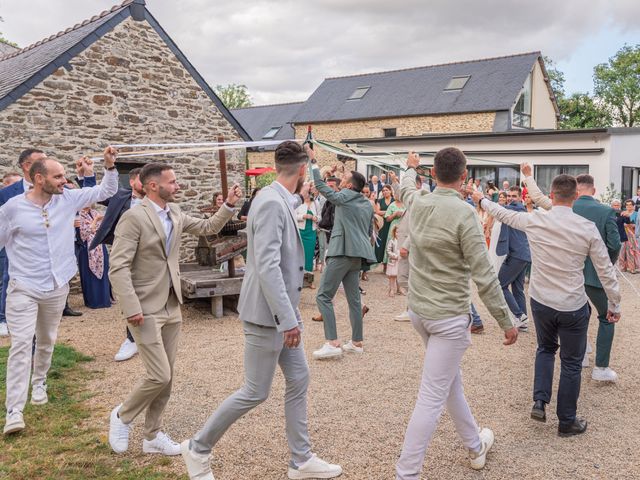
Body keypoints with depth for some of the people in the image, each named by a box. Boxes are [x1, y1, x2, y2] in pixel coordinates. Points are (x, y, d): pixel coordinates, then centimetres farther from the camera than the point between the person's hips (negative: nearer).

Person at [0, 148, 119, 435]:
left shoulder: (68, 199, -2)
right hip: (23, 288, -3)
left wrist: (110, 166, -9)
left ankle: (39, 382, 42)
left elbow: (106, 192, 4)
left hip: (57, 288, 4)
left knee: (47, 342, 18)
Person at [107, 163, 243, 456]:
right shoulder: (134, 217, -15)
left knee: (166, 377, 11)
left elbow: (208, 227, 21)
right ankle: (122, 416, 20)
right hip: (146, 309, -7)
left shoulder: (175, 213, 8)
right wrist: (131, 308, -23)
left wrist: (229, 205, 6)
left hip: (172, 307, 8)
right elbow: (118, 267, -18)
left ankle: (152, 436, 26)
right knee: (159, 376, -7)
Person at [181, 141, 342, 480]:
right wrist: (287, 319, -27)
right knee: (255, 392, 2)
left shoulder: (280, 201, 7)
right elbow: (267, 267, -28)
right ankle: (197, 448, 21)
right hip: (267, 314, -10)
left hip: (283, 311, 10)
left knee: (298, 381, 13)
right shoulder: (271, 202, -22)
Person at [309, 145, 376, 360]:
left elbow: (321, 186, 2)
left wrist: (313, 161, 11)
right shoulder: (368, 204, 16)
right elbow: (370, 231, 21)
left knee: (324, 296, -7)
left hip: (342, 252, -8)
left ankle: (332, 343, -13)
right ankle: (356, 342, 18)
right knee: (353, 299, 13)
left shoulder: (345, 196, -6)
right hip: (357, 254, 8)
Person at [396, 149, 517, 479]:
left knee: (451, 380, 23)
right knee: (432, 397, -2)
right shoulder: (464, 213, -19)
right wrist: (506, 321, -7)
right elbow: (484, 276, -17)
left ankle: (475, 446, 42)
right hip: (449, 316, -8)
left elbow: (405, 188, 27)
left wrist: (411, 168, 48)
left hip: (418, 310, 8)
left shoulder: (418, 202, 0)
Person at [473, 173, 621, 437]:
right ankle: (566, 421, 25)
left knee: (545, 349, 27)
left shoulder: (534, 220, -9)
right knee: (571, 363, 13)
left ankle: (539, 402, 16)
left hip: (541, 302, 2)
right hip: (573, 306, -2)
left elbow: (503, 213, 9)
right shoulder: (588, 228, -12)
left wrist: (481, 200, 28)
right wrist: (615, 304, 7)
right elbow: (606, 271, -6)